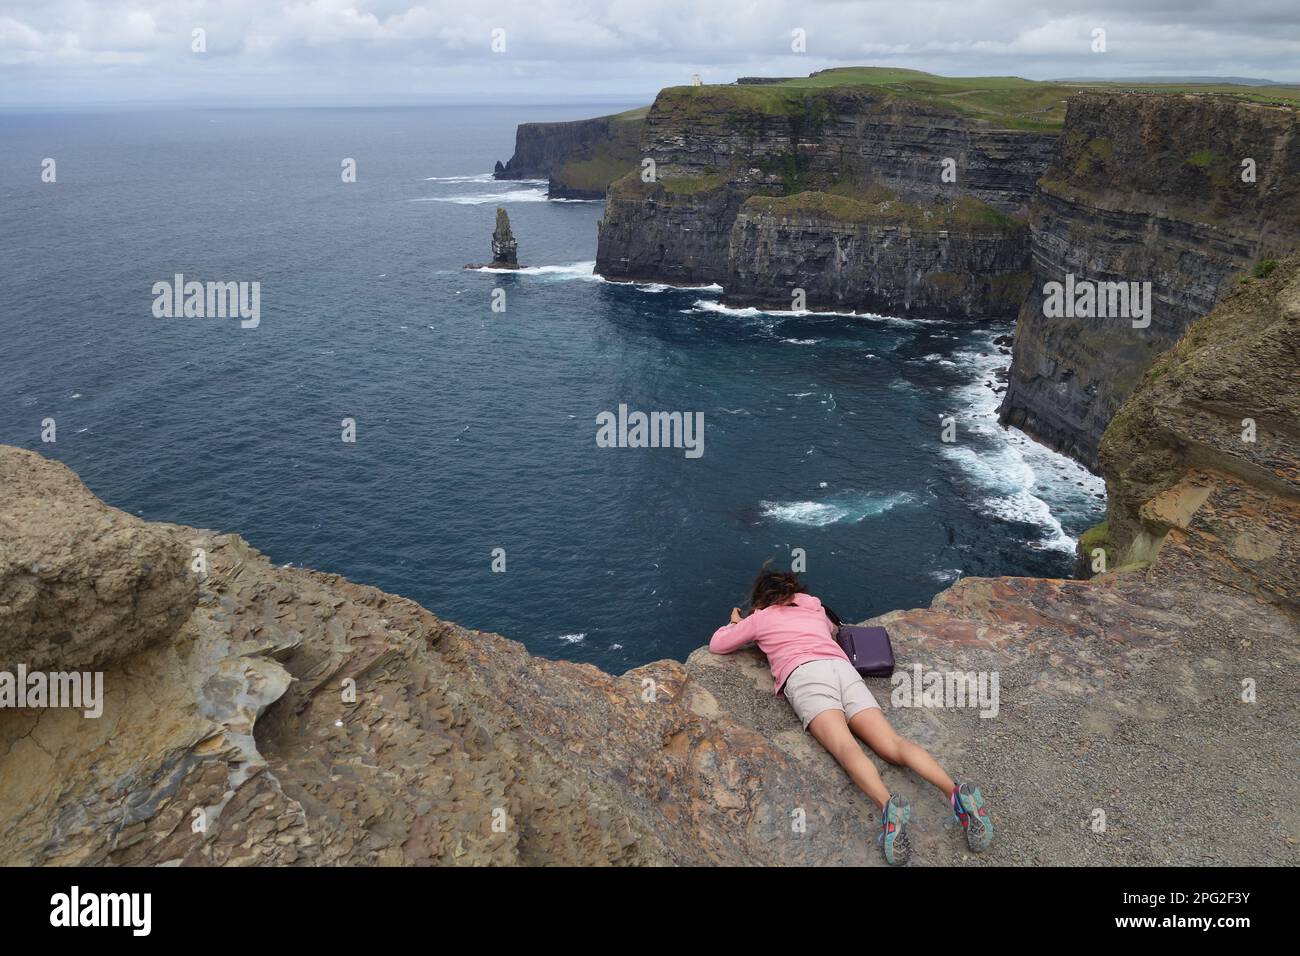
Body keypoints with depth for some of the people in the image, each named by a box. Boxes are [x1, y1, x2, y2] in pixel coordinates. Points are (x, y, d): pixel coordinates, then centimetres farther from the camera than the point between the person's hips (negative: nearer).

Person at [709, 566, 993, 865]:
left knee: (845, 747, -26)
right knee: (893, 745, -13)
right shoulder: (815, 610, 34)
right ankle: (957, 793, -38)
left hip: (803, 674, -4)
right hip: (843, 668, 4)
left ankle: (889, 806, -54)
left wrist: (736, 624, 52)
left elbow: (716, 645, 32)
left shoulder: (760, 617, 23)